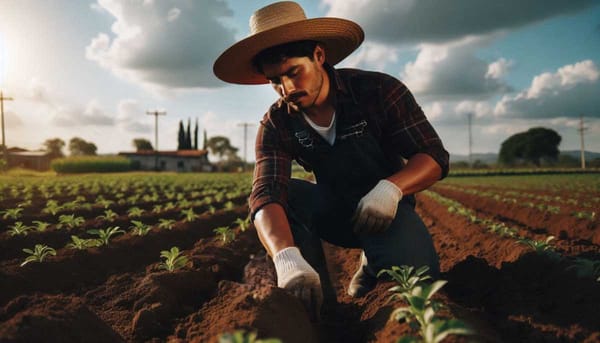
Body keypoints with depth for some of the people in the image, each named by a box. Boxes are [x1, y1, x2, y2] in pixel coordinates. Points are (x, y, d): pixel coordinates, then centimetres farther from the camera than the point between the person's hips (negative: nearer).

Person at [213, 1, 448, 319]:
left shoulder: (379, 90, -18)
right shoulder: (276, 125, -14)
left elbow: (435, 157, -16)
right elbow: (266, 194, -31)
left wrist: (390, 188, -38)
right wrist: (287, 257, -52)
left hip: (387, 209, -2)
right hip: (333, 211, 2)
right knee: (280, 195, -28)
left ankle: (371, 270, 5)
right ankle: (317, 303, -13)